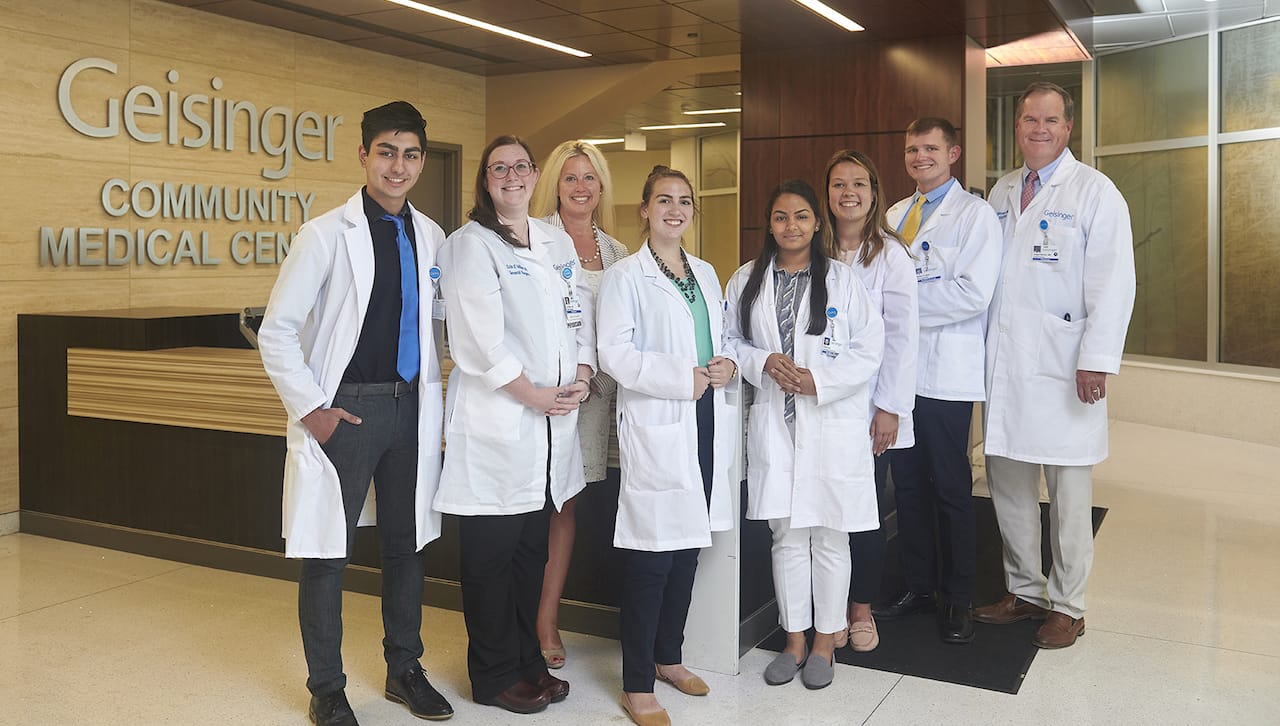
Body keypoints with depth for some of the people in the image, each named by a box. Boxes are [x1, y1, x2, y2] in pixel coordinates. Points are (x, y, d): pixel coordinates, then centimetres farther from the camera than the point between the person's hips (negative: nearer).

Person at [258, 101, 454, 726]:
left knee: (407, 544, 14)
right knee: (328, 552, 4)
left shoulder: (432, 238, 7)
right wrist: (310, 409, -11)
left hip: (410, 408, 5)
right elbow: (275, 330, -8)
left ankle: (404, 669, 31)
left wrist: (434, 392, 9)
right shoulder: (326, 234, -8)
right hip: (344, 410, -5)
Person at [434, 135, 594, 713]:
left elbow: (581, 313, 15)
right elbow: (480, 335, -14)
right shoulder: (470, 244, -4)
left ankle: (528, 660, 27)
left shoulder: (557, 241, 16)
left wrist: (582, 375, -2)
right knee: (492, 548, 2)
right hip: (496, 416, -6)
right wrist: (533, 393, -13)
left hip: (554, 414, 6)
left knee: (533, 545, 13)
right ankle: (493, 675, 16)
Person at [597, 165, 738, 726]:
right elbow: (615, 353, -13)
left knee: (688, 548, 14)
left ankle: (668, 657, 30)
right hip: (655, 428, -7)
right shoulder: (624, 277, -4)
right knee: (650, 558, -4)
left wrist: (728, 366, 0)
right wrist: (681, 377, -19)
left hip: (707, 424, 7)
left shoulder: (706, 274, 16)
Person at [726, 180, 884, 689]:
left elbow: (870, 347, -3)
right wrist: (764, 362, -9)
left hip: (834, 423, -2)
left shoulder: (842, 279, -1)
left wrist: (819, 378, -15)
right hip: (773, 423, 2)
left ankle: (825, 642, 22)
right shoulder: (747, 281, 7)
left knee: (829, 536, 6)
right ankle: (794, 640, 24)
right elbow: (729, 340, 10)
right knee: (786, 536, 9)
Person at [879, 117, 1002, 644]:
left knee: (951, 488, 3)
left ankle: (956, 599, 16)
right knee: (907, 483, 12)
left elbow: (973, 293, -16)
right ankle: (917, 583, 26)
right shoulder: (894, 215, 16)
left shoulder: (974, 214, -5)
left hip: (946, 373, -6)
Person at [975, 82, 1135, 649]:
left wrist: (1097, 360, -16)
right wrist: (983, 346, 11)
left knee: (1068, 493, 3)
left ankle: (1067, 606, 17)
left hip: (1063, 368, -5)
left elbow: (1113, 282, -10)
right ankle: (1023, 590, 26)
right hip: (1003, 363, 5)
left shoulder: (1094, 192, -4)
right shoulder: (1001, 193, 14)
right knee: (1007, 484, 11)